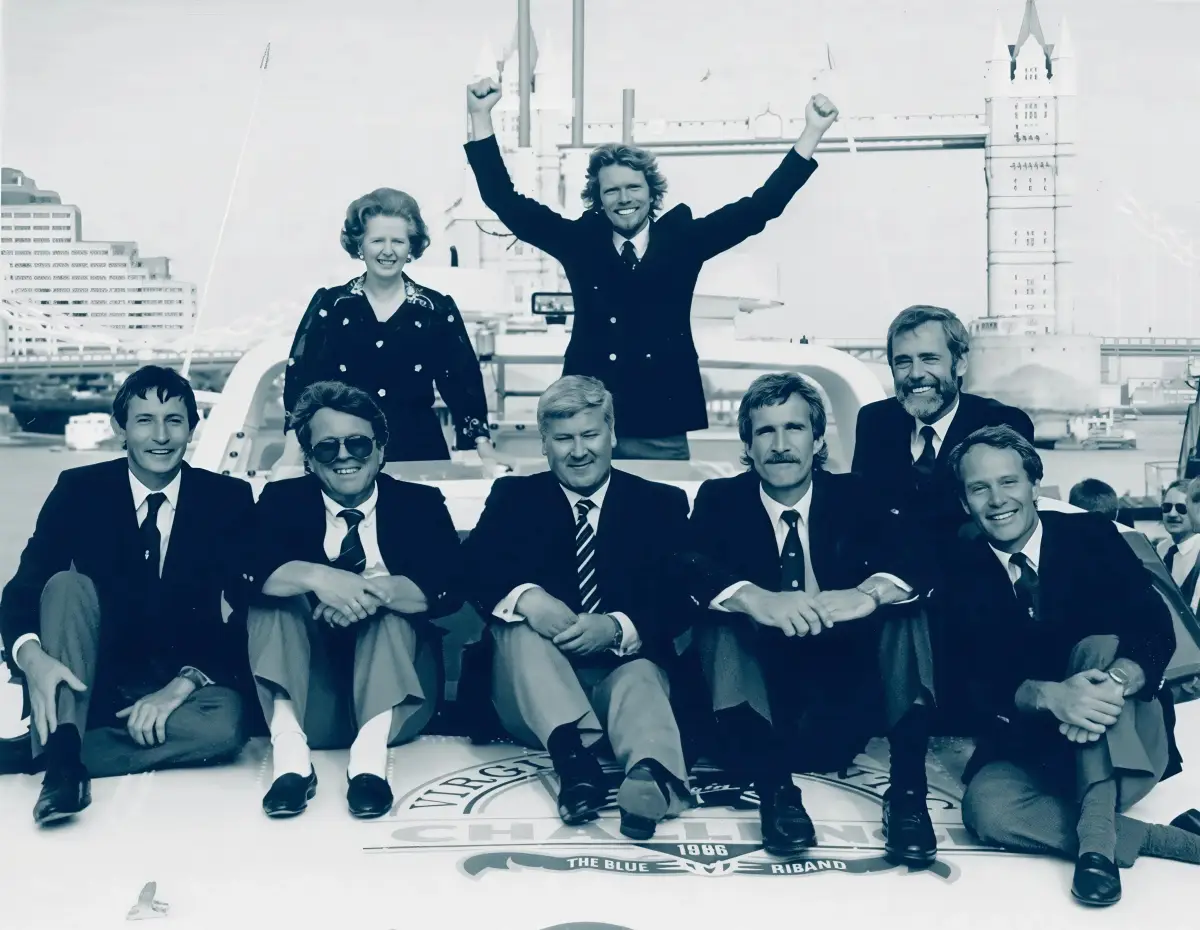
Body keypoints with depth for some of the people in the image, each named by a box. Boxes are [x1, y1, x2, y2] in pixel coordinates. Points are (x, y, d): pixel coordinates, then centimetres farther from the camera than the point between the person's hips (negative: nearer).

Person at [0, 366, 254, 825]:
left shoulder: (229, 500, -4)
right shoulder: (79, 490, -3)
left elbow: (250, 611, -10)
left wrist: (182, 684, -25)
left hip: (185, 680, 0)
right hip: (92, 680, 1)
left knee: (223, 727, -33)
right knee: (67, 583, -26)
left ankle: (51, 750, -27)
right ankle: (61, 747, -37)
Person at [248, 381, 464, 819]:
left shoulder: (420, 503, 5)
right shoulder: (283, 500, 5)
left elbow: (449, 589, -14)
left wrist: (374, 591, -32)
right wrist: (316, 576, -35)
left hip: (396, 695, 0)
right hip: (309, 696, 1)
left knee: (393, 602, -24)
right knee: (275, 592, -20)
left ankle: (372, 752, -41)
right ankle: (289, 750, -36)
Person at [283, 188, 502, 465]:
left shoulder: (438, 309, 3)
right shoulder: (329, 304, 2)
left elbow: (462, 382, 2)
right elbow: (302, 374, -4)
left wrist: (483, 446, -10)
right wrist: (293, 451, -15)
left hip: (419, 450, 1)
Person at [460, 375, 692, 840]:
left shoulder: (661, 504, 12)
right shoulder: (513, 497, 14)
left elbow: (681, 597, -2)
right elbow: (474, 569, -5)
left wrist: (618, 628, -22)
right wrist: (528, 598, -28)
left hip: (625, 667, -1)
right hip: (531, 694, 1)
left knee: (642, 678, -34)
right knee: (519, 623, -28)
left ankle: (650, 773, -64)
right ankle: (573, 750, -48)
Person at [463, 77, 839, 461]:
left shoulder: (682, 238, 7)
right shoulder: (580, 241, 8)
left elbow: (760, 206, 4)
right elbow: (506, 201, 5)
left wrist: (813, 131, -2)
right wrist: (481, 116, -3)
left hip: (662, 431, 0)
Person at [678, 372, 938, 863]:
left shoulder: (854, 496, 4)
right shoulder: (720, 499, 2)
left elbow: (919, 558, -15)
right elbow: (690, 568, -20)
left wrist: (871, 592, -40)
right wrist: (756, 598, -43)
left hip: (844, 683, 1)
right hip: (759, 680, 0)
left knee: (906, 610, -22)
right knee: (720, 619, -26)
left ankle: (906, 789, -29)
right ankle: (773, 786, -35)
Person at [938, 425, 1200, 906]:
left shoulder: (1092, 536, -2)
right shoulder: (959, 572, 1)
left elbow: (1156, 629, -15)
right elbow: (979, 681, -10)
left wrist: (1113, 684, -39)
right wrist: (1049, 696, -34)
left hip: (1129, 744, -1)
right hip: (1029, 755, 1)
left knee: (1099, 646, -28)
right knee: (987, 806, -32)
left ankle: (1098, 838, -36)